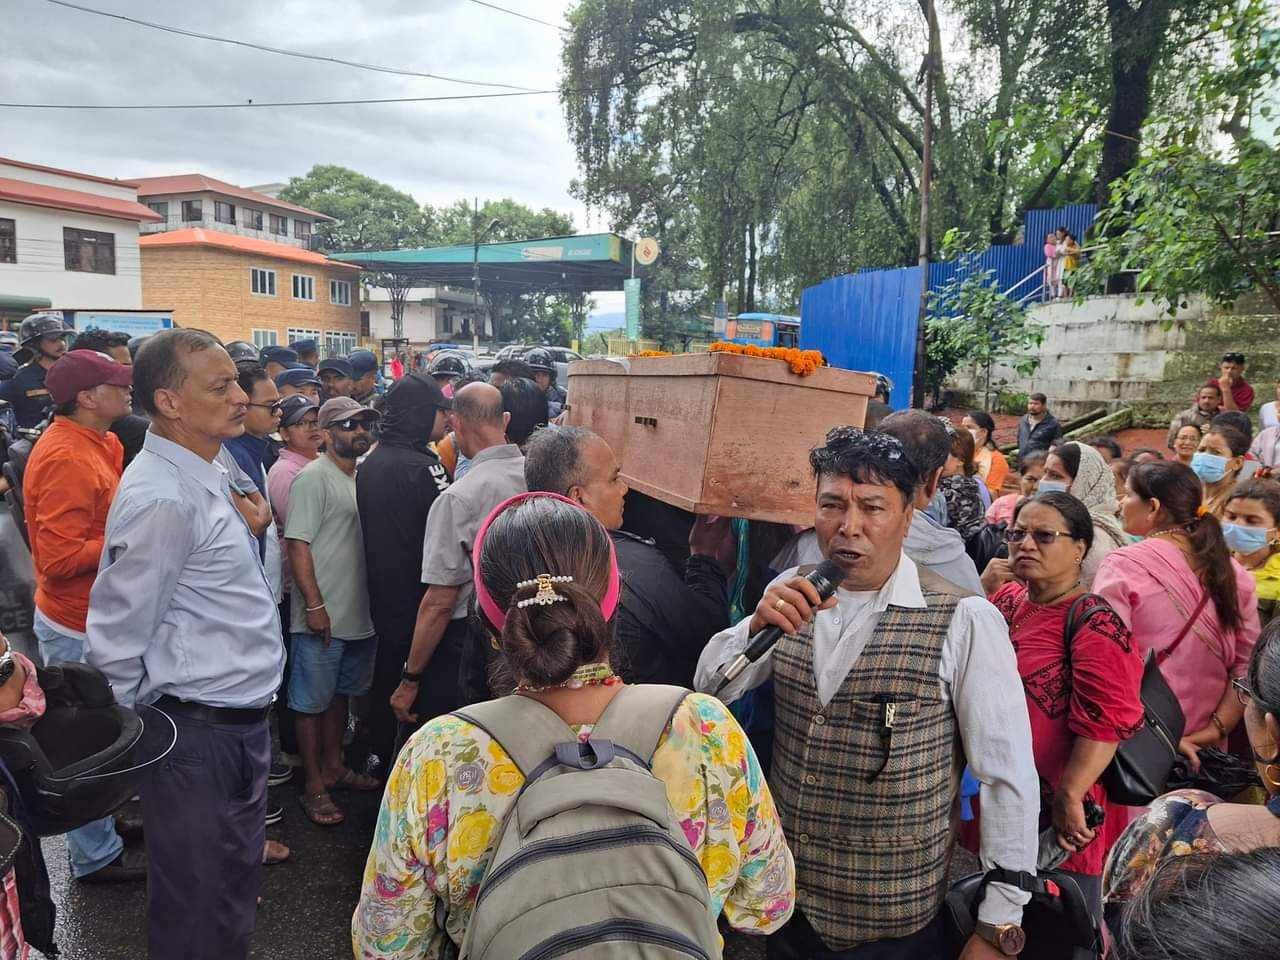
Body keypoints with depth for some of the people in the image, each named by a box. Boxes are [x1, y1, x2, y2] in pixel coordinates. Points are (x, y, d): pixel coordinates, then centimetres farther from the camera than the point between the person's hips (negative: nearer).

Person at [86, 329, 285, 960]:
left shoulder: (203, 476, 7)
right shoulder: (161, 498, -24)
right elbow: (116, 639, -18)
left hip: (238, 721, 9)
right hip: (200, 735, -9)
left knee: (235, 882, 25)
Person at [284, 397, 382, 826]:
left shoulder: (362, 477, 13)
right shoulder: (313, 478, -13)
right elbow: (298, 544, -17)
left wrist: (375, 601, 17)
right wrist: (315, 605, -21)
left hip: (358, 615, 8)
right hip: (321, 617, -8)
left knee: (339, 693, 20)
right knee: (312, 701, 4)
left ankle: (333, 767, 34)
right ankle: (314, 786, 15)